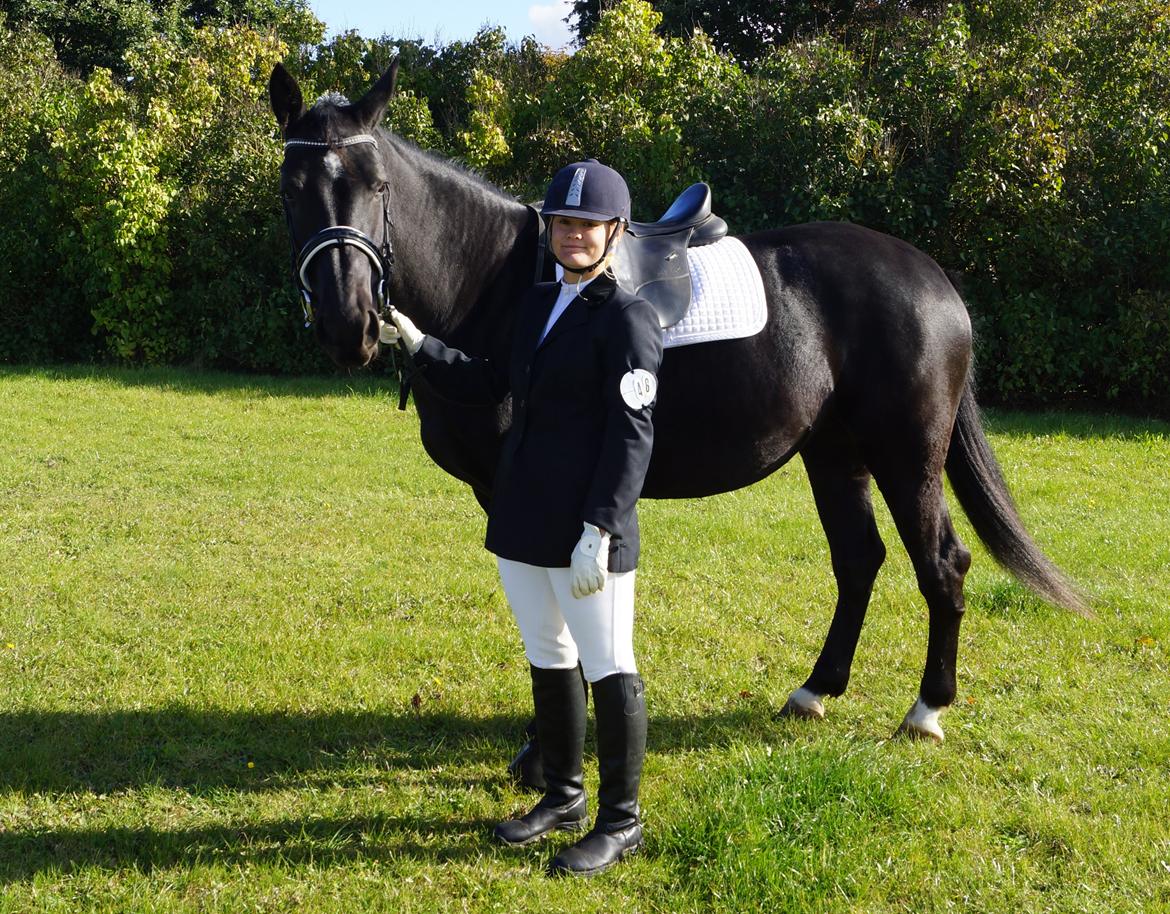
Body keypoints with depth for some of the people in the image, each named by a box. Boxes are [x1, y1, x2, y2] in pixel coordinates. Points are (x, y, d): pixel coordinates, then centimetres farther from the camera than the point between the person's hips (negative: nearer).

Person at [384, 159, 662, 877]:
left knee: (608, 670, 1)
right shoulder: (538, 303, 13)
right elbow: (494, 385, 24)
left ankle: (621, 821, 13)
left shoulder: (627, 320, -12)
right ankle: (564, 796, 34)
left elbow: (632, 438, -18)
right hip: (522, 522, 9)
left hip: (586, 532, -9)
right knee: (547, 661, 18)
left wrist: (599, 530, -24)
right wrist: (418, 346, 15)